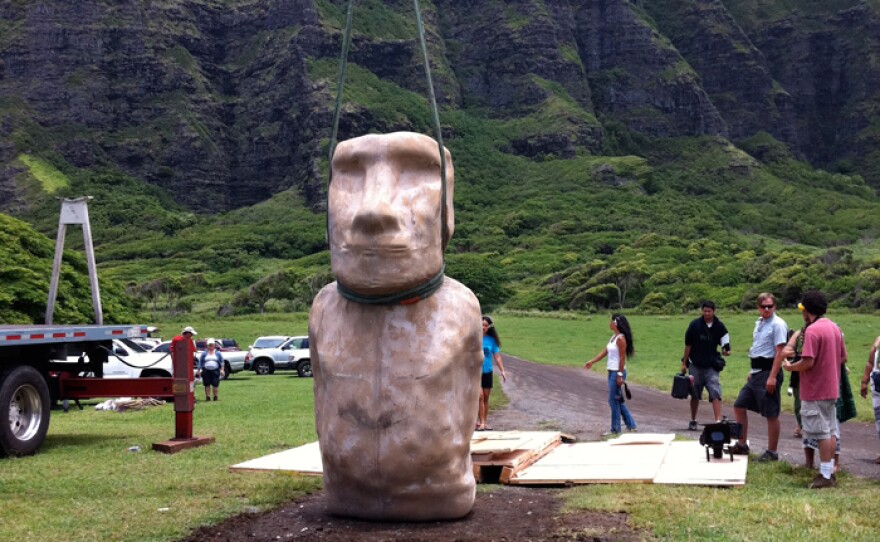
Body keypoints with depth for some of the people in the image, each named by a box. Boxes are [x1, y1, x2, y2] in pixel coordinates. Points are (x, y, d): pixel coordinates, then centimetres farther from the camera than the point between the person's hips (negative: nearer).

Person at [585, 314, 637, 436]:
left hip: (617, 372, -9)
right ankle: (630, 425, 22)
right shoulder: (614, 337, 12)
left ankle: (615, 429, 7)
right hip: (611, 371, 9)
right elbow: (604, 352, 15)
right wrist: (592, 362, 10)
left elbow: (622, 358, -17)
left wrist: (620, 375, -19)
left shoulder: (621, 338, -15)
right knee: (617, 400, 15)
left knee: (614, 400, -2)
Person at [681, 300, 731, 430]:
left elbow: (725, 343, -1)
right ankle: (693, 421, 25)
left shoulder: (719, 326, -3)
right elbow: (688, 345, 0)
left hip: (711, 366, 0)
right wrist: (684, 363, 1)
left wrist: (726, 350, -25)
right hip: (695, 365, 0)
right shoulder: (695, 324, -6)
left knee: (715, 393, -13)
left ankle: (718, 420, -16)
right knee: (695, 395, 10)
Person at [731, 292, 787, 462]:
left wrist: (772, 377, -23)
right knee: (739, 406, 11)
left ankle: (771, 452, 9)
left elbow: (779, 352, -18)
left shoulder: (778, 324, -12)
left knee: (771, 414, -1)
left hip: (768, 373, -9)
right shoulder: (759, 323, 14)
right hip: (756, 373, 9)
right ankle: (742, 444, 22)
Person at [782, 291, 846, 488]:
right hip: (832, 389, 9)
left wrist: (790, 367, -7)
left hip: (816, 391, -9)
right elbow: (843, 357, 16)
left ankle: (825, 476, -1)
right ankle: (830, 472, 19)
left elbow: (808, 362, -23)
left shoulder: (812, 330, -19)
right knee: (830, 432, 13)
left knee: (822, 433, -4)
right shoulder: (835, 328, 10)